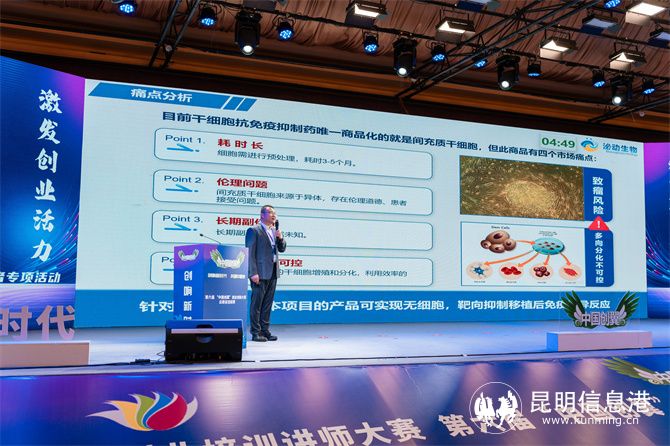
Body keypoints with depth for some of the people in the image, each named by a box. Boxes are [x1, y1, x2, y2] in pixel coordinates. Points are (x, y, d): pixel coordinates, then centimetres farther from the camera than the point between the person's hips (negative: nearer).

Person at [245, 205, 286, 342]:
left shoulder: (275, 230, 16)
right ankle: (255, 333, 4)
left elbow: (282, 249, 17)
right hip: (260, 273, -7)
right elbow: (250, 253, -11)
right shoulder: (254, 230, -6)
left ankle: (265, 331, 18)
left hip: (273, 273, 7)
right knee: (257, 304, -1)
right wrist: (253, 273, -17)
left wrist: (280, 238, -3)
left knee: (267, 304, 11)